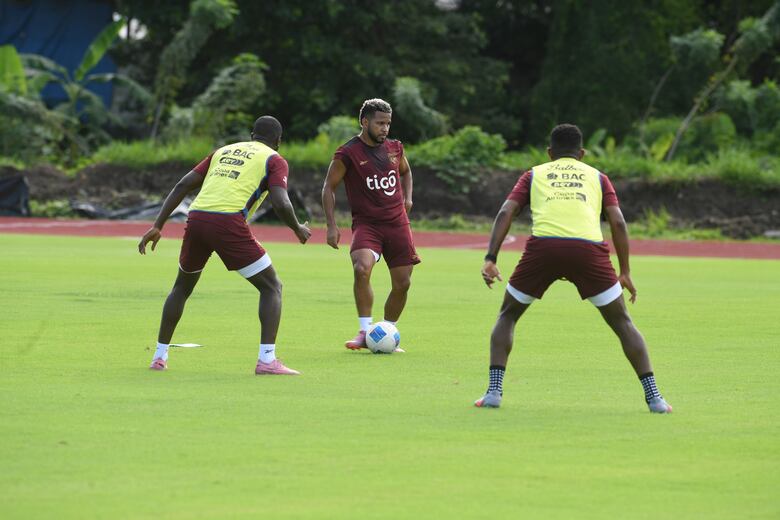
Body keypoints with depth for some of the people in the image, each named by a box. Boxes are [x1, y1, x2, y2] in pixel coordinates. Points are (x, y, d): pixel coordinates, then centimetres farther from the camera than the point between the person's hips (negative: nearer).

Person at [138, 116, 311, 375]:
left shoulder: (224, 151, 28)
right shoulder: (274, 160, 12)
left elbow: (183, 185, 20)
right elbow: (281, 203, -5)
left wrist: (157, 226, 19)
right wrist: (298, 229, 14)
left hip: (197, 217, 5)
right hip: (229, 223, -5)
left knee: (182, 287, 28)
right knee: (272, 287, 9)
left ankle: (159, 356, 28)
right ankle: (267, 360, -5)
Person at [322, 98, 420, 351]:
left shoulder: (394, 148, 8)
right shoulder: (348, 153, -7)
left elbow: (406, 171, 29)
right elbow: (329, 188, -1)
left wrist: (407, 197, 11)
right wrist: (332, 226, -7)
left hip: (397, 223, 5)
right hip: (366, 223, -5)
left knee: (402, 283, 3)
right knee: (361, 269, -29)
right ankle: (365, 332, -20)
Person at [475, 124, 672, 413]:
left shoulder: (534, 175, 27)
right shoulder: (597, 177, 27)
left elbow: (506, 212, 12)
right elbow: (618, 222, 15)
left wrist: (490, 258, 5)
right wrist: (625, 272, 17)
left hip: (543, 246, 0)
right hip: (588, 247, 0)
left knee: (507, 316, 21)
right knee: (622, 322, 15)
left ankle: (494, 391, 7)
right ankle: (653, 397, 6)